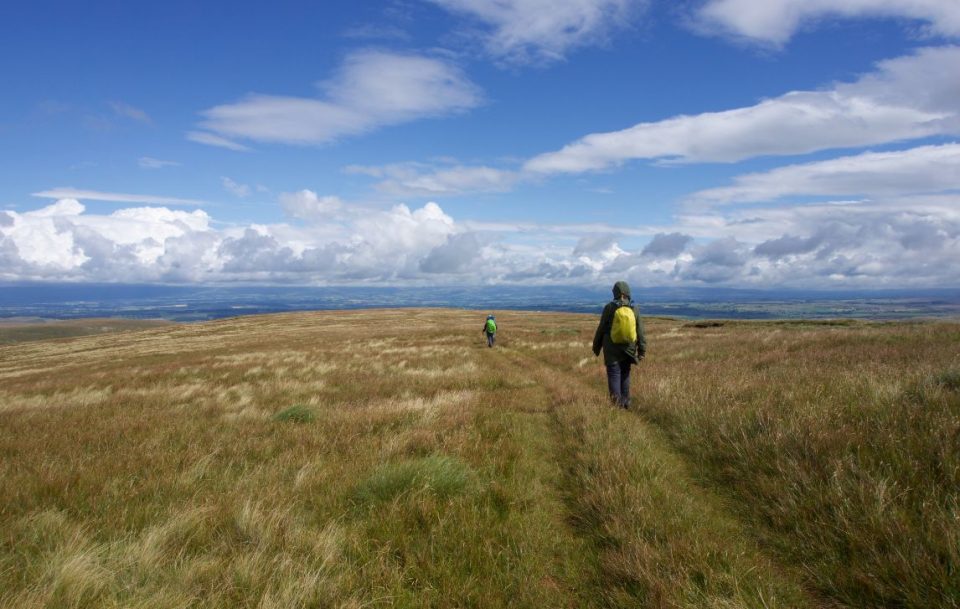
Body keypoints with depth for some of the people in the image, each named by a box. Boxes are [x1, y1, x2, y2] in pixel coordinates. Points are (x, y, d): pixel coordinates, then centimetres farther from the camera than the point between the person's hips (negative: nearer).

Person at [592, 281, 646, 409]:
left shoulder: (609, 307, -10)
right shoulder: (635, 309, -3)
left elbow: (601, 329, -4)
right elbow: (640, 332, -1)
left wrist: (596, 346, 7)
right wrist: (642, 350, 6)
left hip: (612, 349, -3)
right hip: (628, 349, 3)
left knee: (614, 375, 0)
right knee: (625, 375, 18)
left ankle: (617, 404, -6)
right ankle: (626, 402, 24)